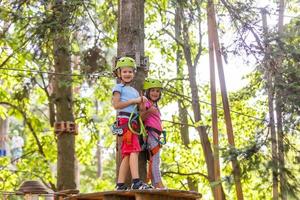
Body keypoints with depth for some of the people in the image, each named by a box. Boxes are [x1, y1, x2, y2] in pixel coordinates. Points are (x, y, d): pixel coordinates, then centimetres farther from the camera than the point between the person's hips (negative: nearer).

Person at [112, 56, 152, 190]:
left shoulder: (134, 91, 28)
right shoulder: (119, 87, 7)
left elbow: (140, 111, 22)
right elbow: (116, 104, -8)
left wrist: (142, 102, 2)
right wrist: (134, 101, -7)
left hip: (133, 121, 8)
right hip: (125, 120, -8)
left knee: (127, 154, 3)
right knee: (134, 150, -21)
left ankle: (120, 185, 2)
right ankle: (136, 182, -31)